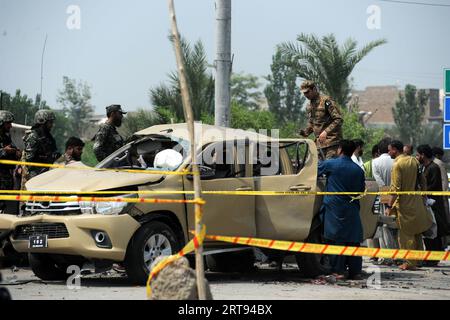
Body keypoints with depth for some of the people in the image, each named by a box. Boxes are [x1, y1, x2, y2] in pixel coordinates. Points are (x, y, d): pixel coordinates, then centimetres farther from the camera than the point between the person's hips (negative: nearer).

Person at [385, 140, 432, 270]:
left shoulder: (397, 164, -15)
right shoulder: (414, 161, 6)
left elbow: (395, 188, -20)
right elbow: (422, 181, 10)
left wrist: (389, 206, -17)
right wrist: (423, 197, 19)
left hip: (404, 204, -7)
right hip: (417, 201, 7)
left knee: (406, 234, 1)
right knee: (417, 232, 17)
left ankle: (410, 263, 2)